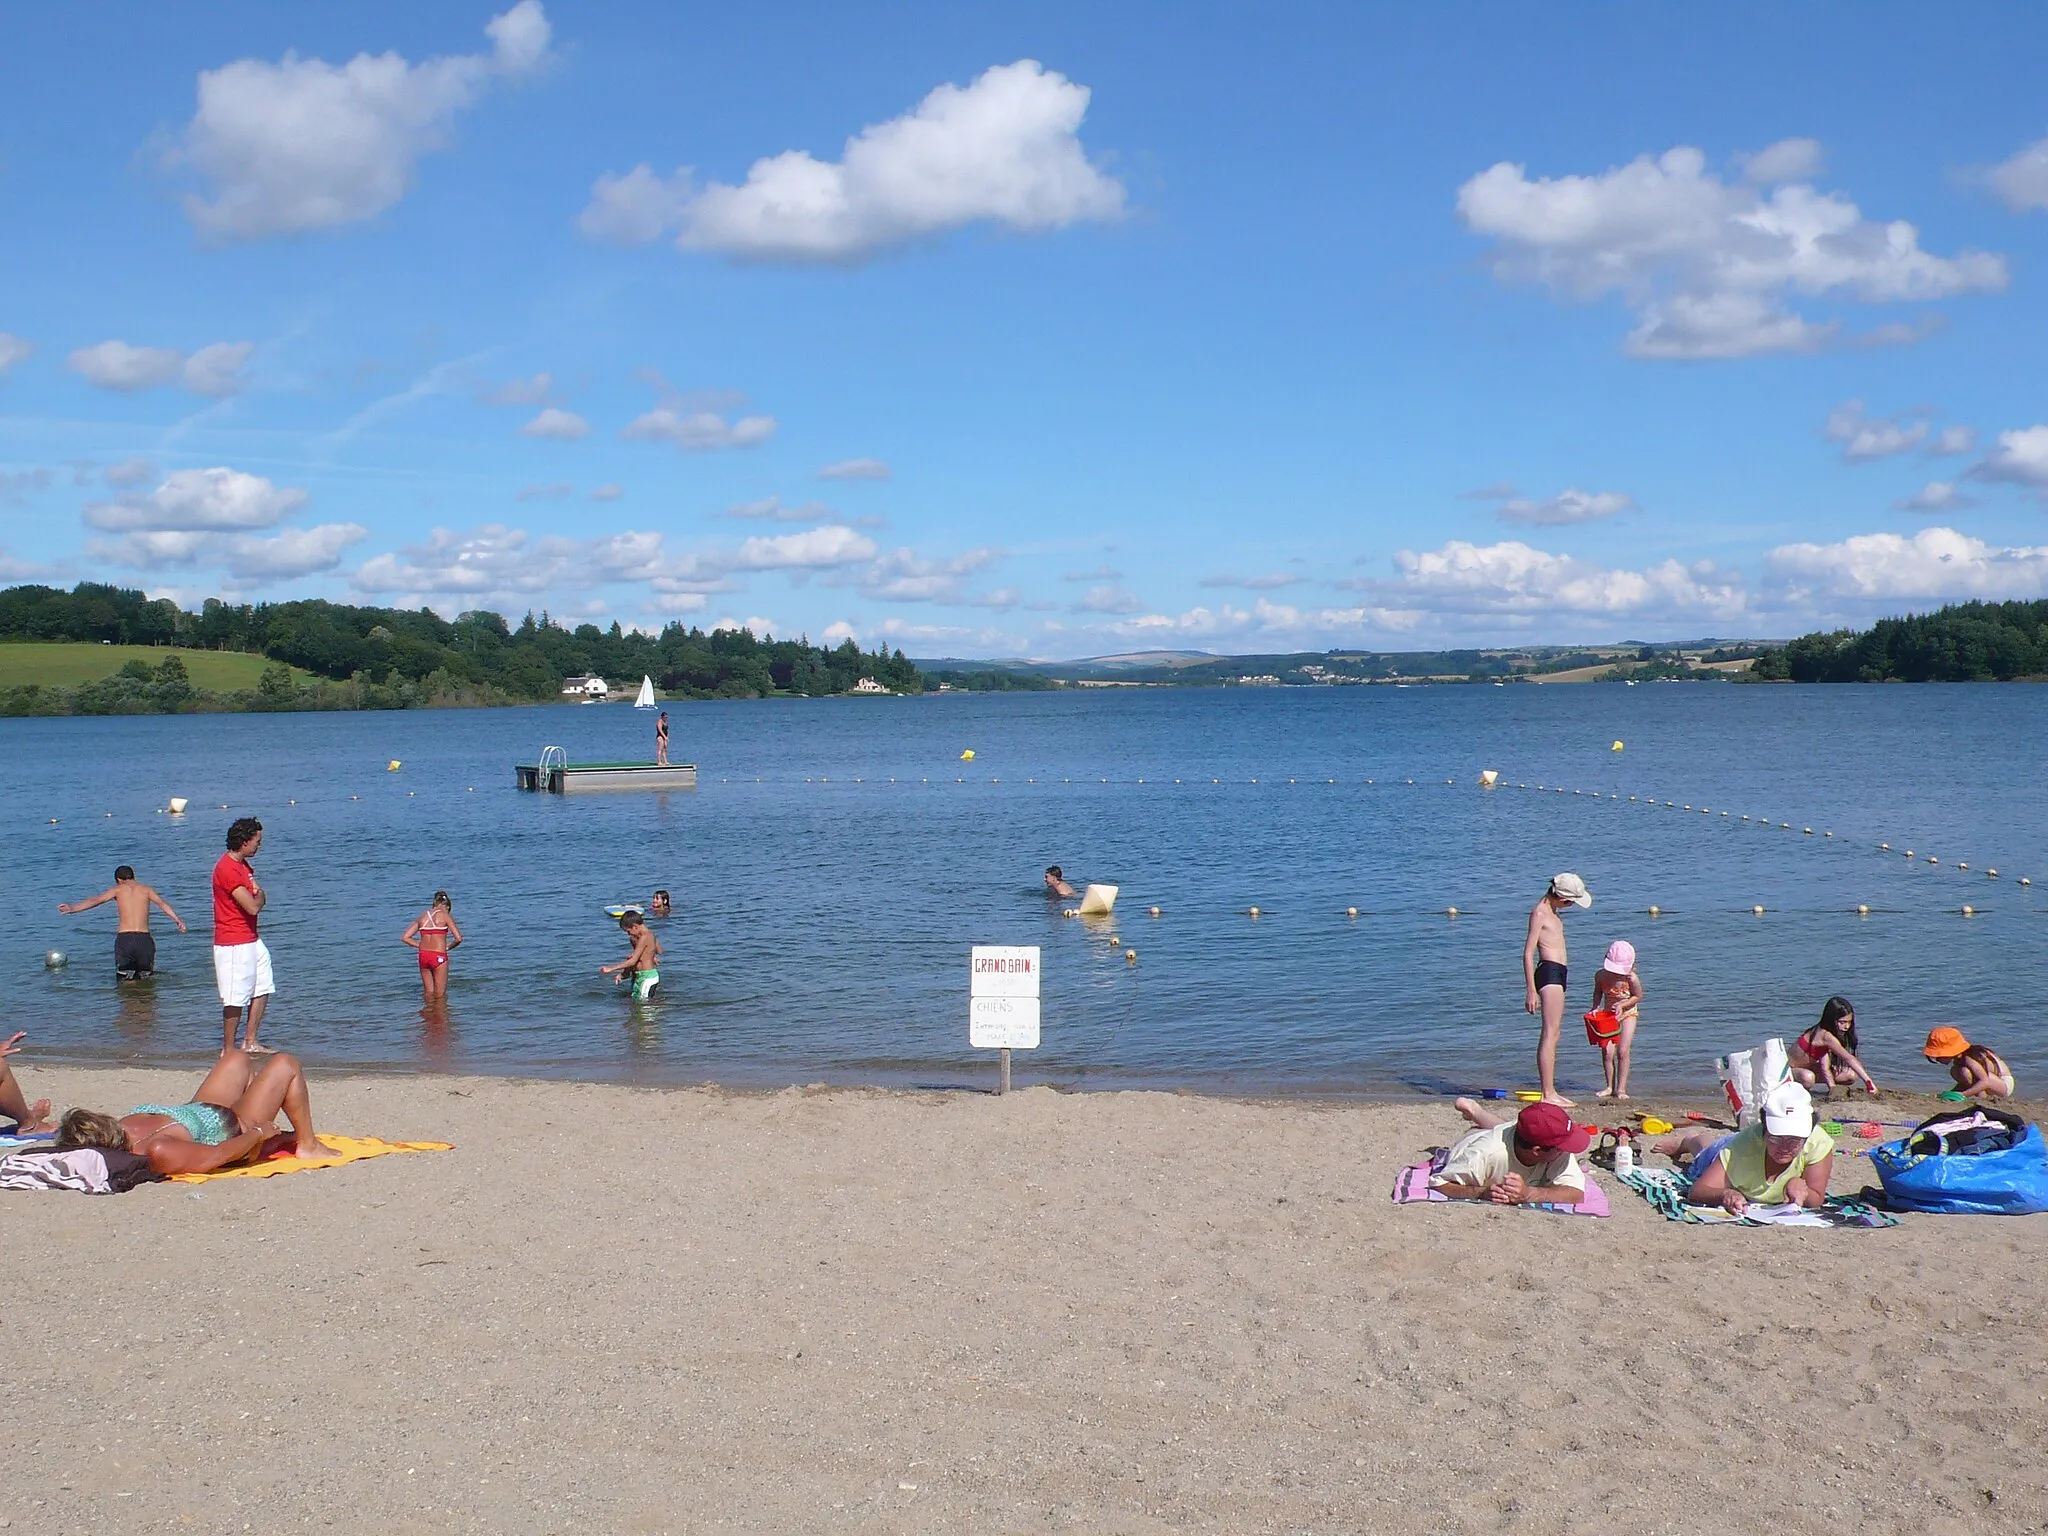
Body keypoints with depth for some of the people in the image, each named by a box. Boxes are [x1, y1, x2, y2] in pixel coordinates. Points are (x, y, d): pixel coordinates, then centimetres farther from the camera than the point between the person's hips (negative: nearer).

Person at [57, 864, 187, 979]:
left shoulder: (118, 889, 12)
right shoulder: (146, 889, 15)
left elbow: (96, 900, 0)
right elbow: (162, 903, -1)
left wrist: (71, 908, -5)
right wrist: (177, 920, -12)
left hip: (123, 938, -1)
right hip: (144, 939, 1)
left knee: (127, 982, 4)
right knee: (145, 979, 9)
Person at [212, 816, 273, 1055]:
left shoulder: (243, 865, 13)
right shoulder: (227, 869, -20)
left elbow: (260, 899, 20)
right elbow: (253, 906, -23)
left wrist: (256, 896, -2)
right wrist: (258, 895, -3)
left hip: (251, 940, 10)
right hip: (233, 944, -10)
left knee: (262, 990, 14)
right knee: (236, 999, -5)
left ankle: (250, 1042, 22)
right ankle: (228, 1051, 4)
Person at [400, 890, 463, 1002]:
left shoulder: (422, 916, 12)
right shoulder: (445, 915, -2)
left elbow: (405, 937, 11)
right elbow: (458, 938, -10)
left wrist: (421, 946, 13)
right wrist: (448, 947, 8)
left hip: (423, 955, 5)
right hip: (439, 957, -5)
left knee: (429, 993, 17)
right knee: (440, 995, 5)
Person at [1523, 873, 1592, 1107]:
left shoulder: (1551, 911, 18)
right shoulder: (1539, 913, -10)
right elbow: (1528, 953, -14)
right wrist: (1531, 991, -18)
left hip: (1557, 974, 10)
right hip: (1549, 972, -10)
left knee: (1553, 1034, 12)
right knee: (1550, 1034, -11)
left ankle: (1550, 1091, 16)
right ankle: (1547, 1094, -12)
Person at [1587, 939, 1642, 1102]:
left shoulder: (1631, 978, -22)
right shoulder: (1600, 975, -11)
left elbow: (1638, 997, -10)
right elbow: (1598, 992, 5)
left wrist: (1622, 1005, -23)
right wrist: (1596, 1008, -10)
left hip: (1627, 1014, -3)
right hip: (1608, 1015, 3)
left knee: (1622, 1052, -11)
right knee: (1607, 1052, -4)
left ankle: (1621, 1089, -4)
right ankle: (1610, 1087, 9)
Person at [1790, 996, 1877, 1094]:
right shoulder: (1825, 1036, -30)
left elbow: (1825, 1067, -10)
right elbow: (1849, 1059, -37)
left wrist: (1832, 1087, -23)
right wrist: (1868, 1082, -41)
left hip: (1807, 1068, 10)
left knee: (1851, 1075, -1)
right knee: (1808, 1077, -44)